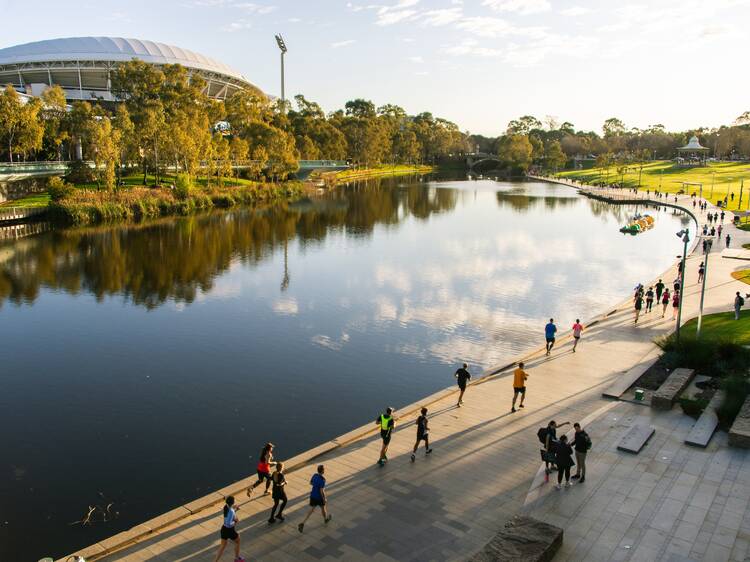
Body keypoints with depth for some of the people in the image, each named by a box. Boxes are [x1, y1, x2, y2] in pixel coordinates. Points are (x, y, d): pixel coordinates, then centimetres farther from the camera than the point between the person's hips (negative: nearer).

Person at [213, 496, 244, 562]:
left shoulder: (225, 506, -7)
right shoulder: (231, 511, -31)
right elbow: (229, 524, -33)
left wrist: (235, 510, -2)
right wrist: (235, 522, -16)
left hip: (224, 529, 6)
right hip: (230, 530, -6)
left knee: (222, 546, 20)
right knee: (237, 542, 22)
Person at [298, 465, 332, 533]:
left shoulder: (315, 475, -6)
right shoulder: (322, 480, -29)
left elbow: (310, 483, 12)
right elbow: (321, 491, -27)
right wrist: (324, 499, -13)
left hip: (313, 496, 5)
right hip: (319, 497, -5)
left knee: (311, 510, 14)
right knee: (323, 507, 24)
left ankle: (302, 524, 1)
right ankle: (326, 519, 51)